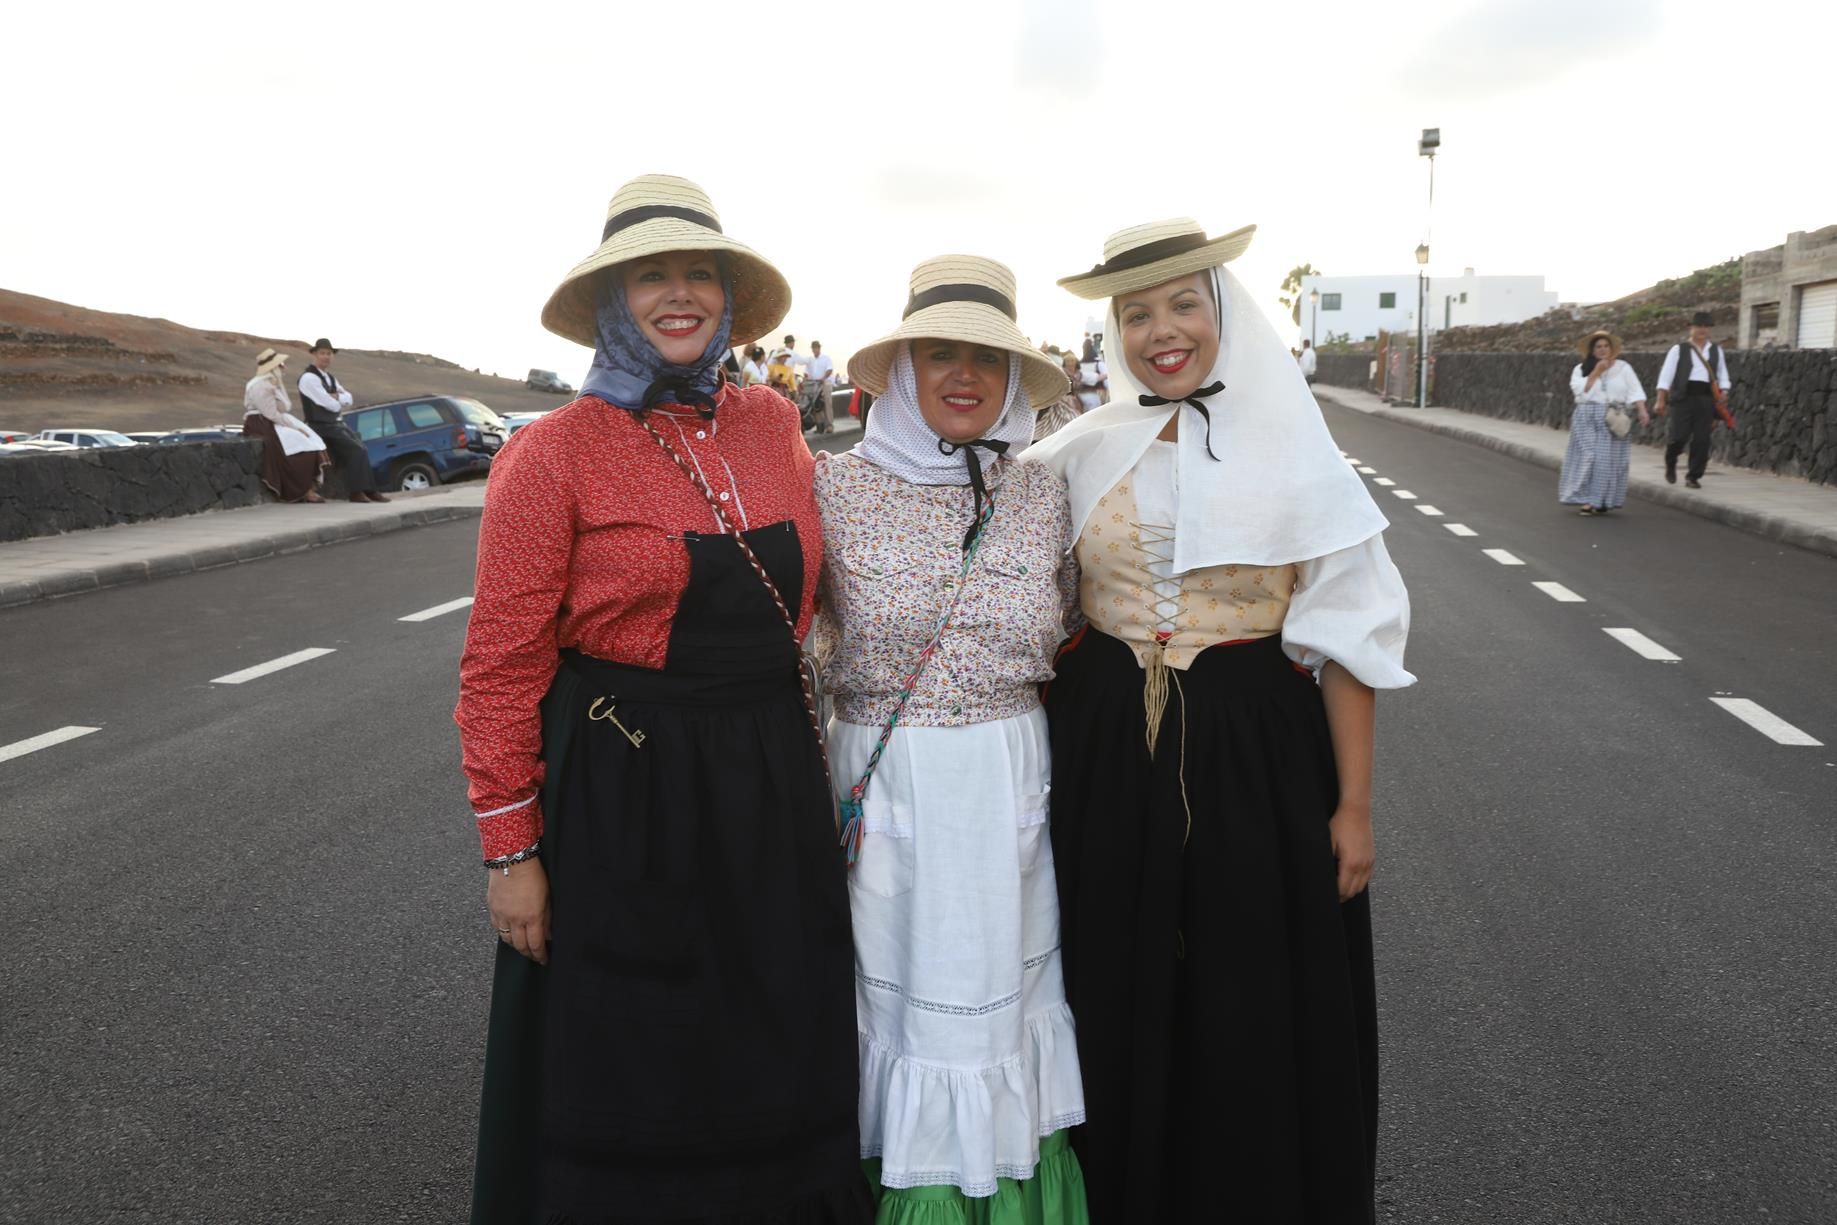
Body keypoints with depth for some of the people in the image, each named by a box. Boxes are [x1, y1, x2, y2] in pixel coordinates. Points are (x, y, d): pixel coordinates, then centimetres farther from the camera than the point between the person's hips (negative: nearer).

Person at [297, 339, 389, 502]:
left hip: (337, 423, 9)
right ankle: (357, 492, -13)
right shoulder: (309, 377, -12)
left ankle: (368, 490, -8)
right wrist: (341, 401, 3)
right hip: (322, 426, -9)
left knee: (361, 449, -5)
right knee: (355, 450, -18)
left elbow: (349, 399, 9)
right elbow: (331, 405, -18)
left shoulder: (329, 377, 17)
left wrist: (337, 398, -11)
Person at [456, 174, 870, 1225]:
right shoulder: (554, 452, -10)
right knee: (630, 1066, 12)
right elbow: (501, 667, -9)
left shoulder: (773, 424, 4)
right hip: (625, 783, -4)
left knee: (778, 1053, 18)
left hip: (774, 772, 5)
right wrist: (512, 850, -9)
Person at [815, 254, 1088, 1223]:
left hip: (1009, 783, 2)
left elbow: (1071, 633, 14)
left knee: (998, 992, 13)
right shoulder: (838, 488, -5)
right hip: (883, 786, -2)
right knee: (897, 992, 9)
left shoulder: (1043, 495, 1)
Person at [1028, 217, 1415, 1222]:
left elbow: (1345, 634, -4)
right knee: (1121, 1002, 13)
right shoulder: (1086, 451, 3)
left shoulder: (1287, 449, -4)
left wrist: (1353, 803, -6)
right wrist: (1051, 753, 5)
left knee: (1257, 1010, 8)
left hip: (1259, 752, -2)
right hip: (1108, 753, 3)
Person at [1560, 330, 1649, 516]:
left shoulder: (1623, 368, 8)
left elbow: (1635, 391, 0)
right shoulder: (1581, 369, 7)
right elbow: (1580, 390, -9)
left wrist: (1642, 411, -13)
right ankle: (1586, 500, -4)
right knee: (1587, 458, -7)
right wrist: (1596, 372, -11)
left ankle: (1603, 501, 6)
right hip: (1587, 419, -1)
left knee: (1610, 460, -2)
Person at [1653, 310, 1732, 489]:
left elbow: (1722, 375, 21)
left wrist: (1723, 392, 3)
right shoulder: (1678, 349, 6)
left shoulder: (1716, 350, 17)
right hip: (1684, 396, -3)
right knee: (1679, 436, -11)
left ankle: (1693, 477, 6)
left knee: (1702, 439, -2)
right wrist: (1661, 400, -6)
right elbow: (1666, 375, 1)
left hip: (1706, 398, 3)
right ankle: (1670, 464, 19)